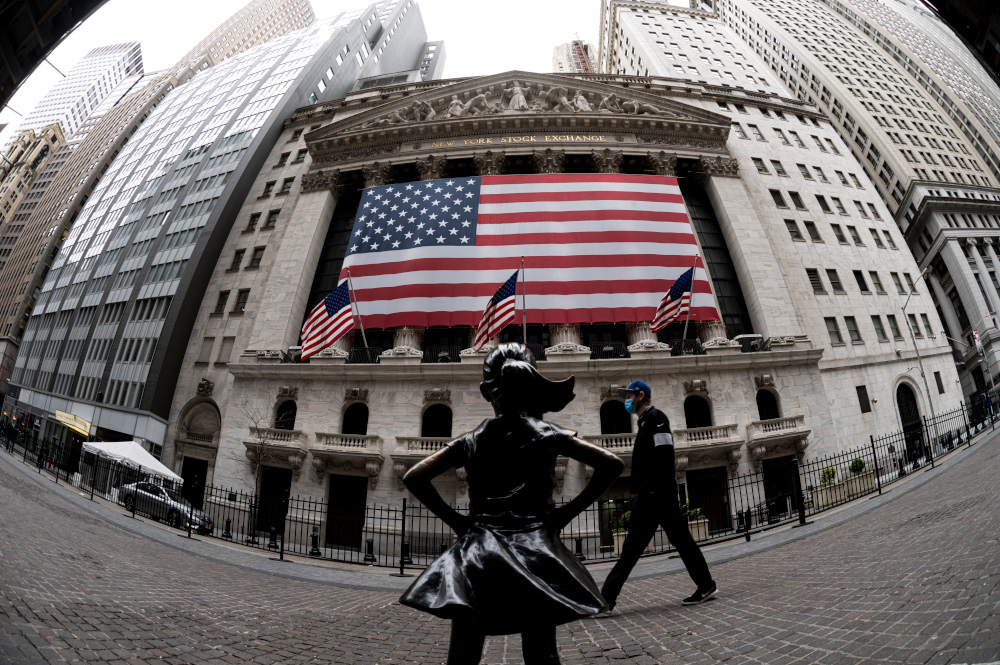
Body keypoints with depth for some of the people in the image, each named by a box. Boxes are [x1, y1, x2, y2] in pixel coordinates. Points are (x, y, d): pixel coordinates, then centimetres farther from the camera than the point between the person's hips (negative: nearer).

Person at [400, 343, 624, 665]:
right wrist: (569, 511, 1)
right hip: (536, 553, 0)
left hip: (477, 554, 1)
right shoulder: (549, 435, 1)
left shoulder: (470, 442, 3)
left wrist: (453, 518, 3)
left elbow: (413, 478, -1)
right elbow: (612, 464, -2)